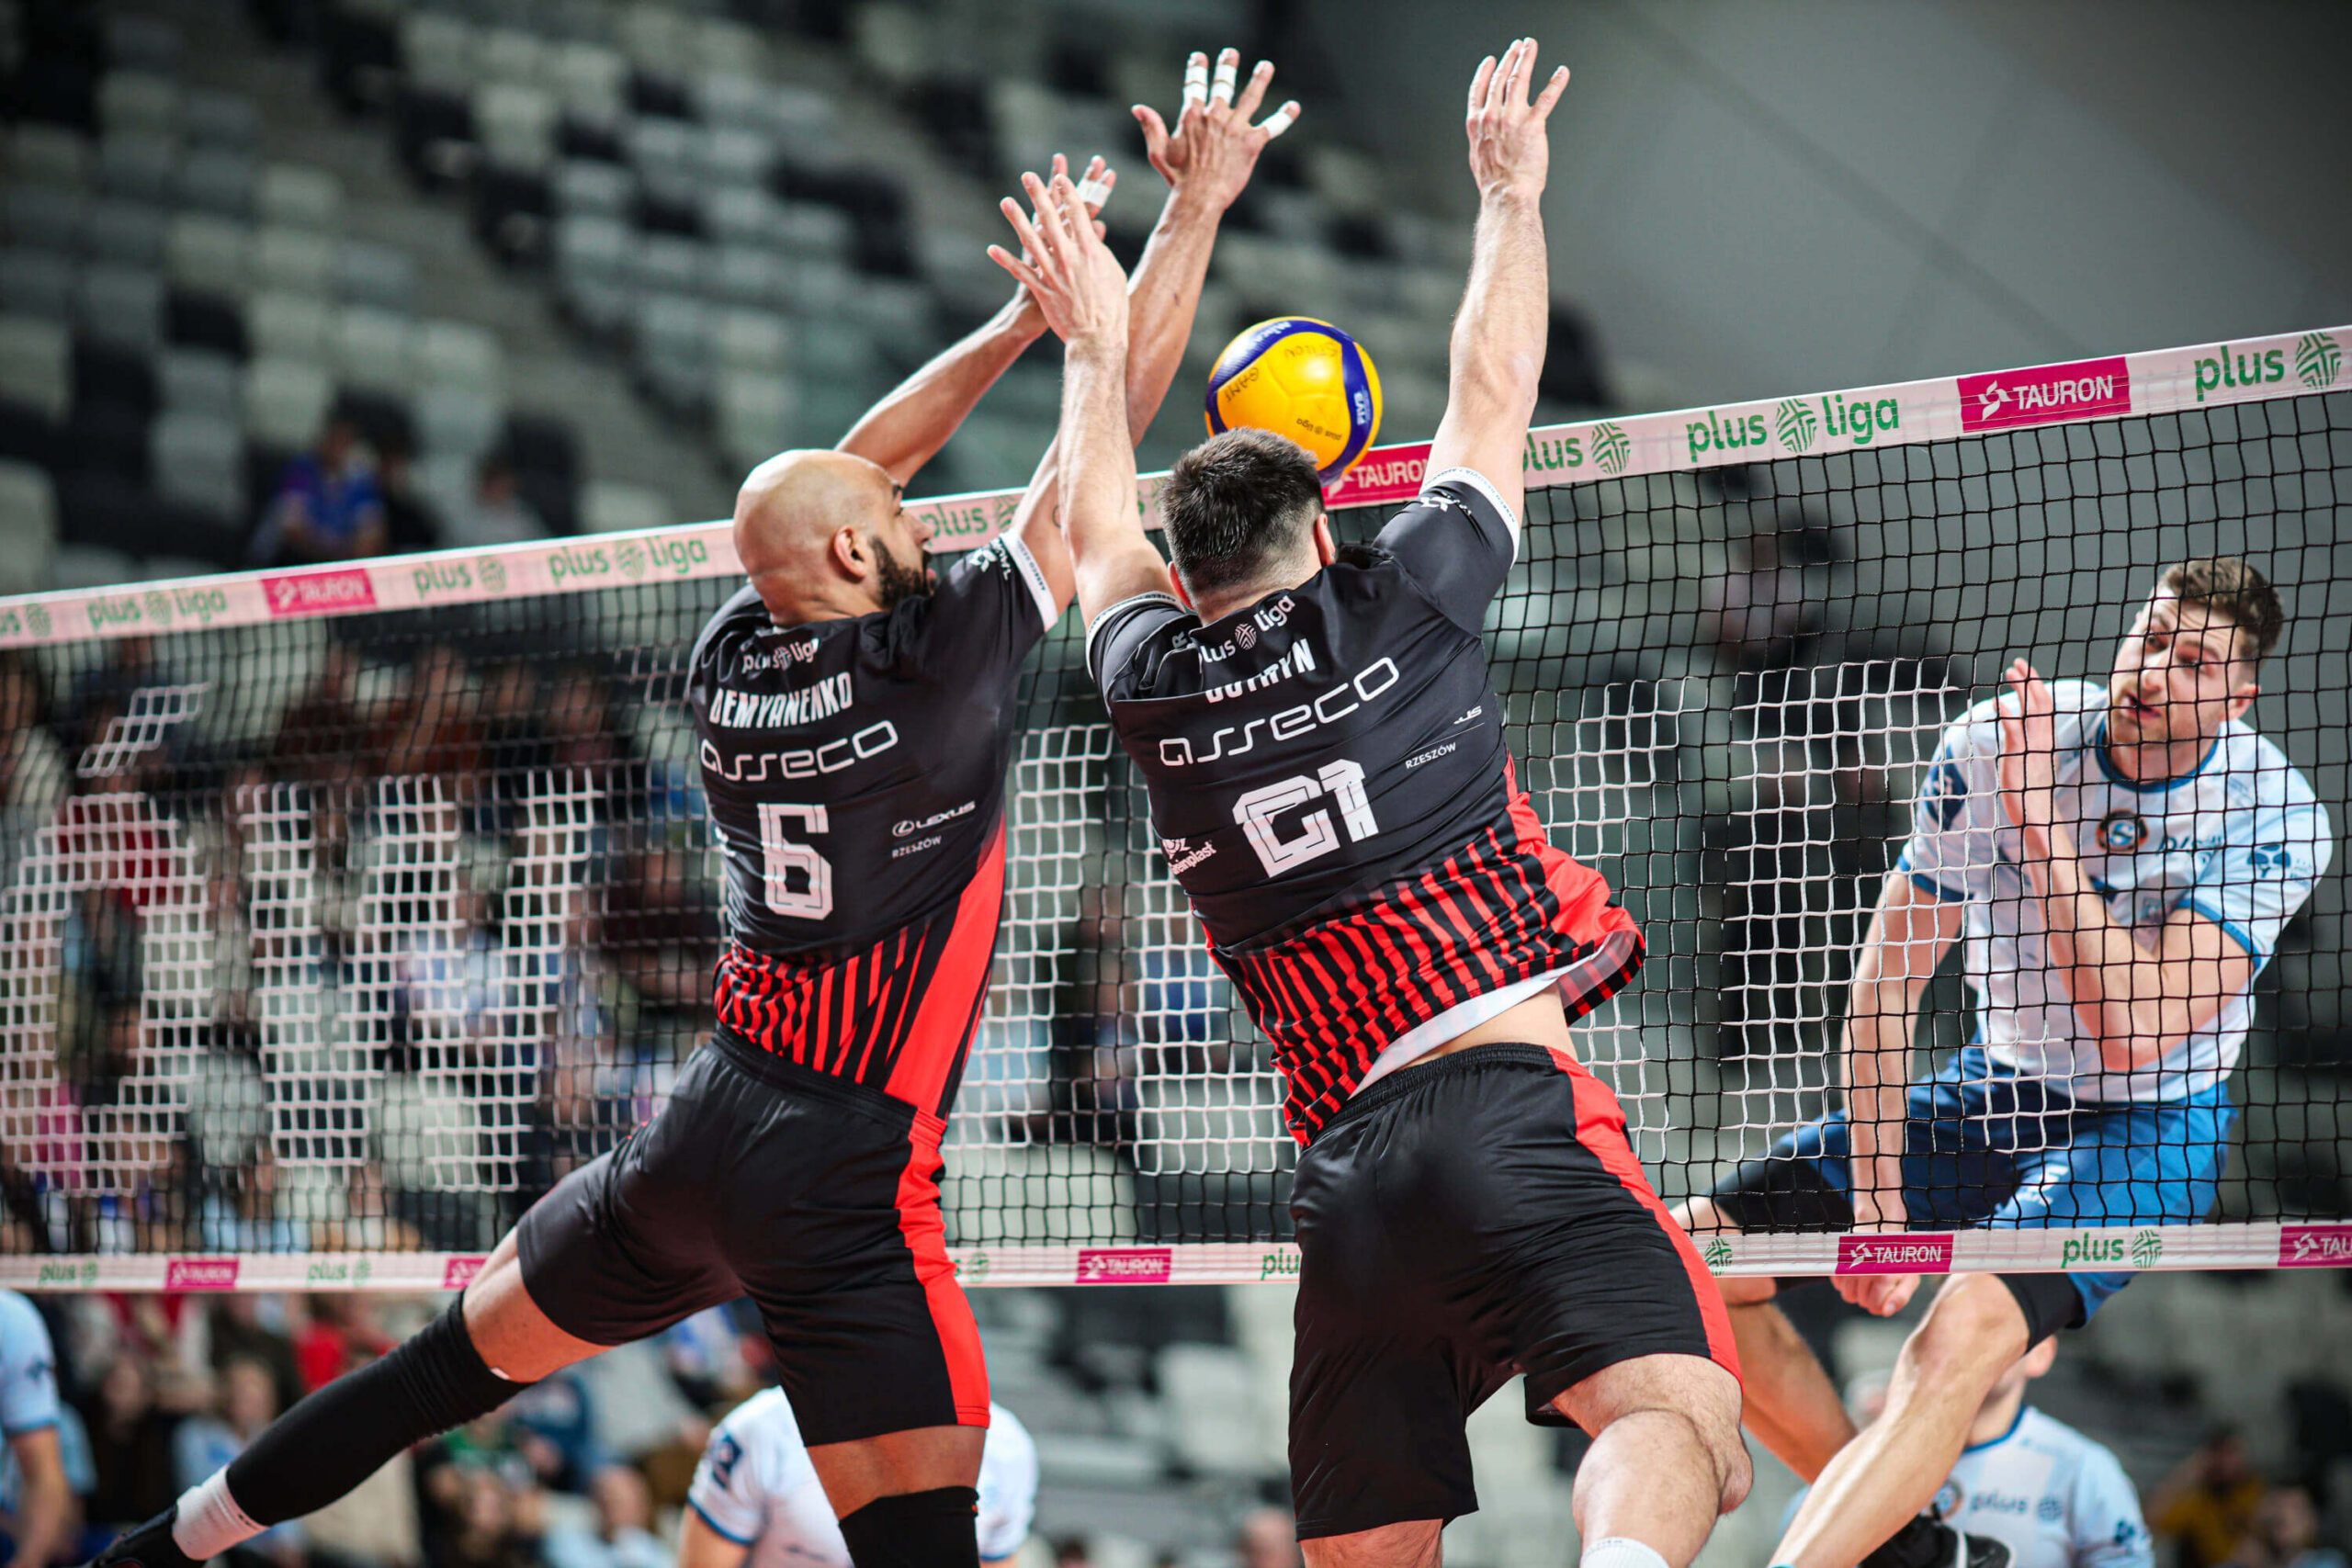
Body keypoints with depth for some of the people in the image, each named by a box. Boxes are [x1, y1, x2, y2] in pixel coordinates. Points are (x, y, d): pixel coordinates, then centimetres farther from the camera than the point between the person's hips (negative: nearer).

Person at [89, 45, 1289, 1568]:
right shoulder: (940, 665, -13)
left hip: (688, 1152, 7)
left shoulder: (731, 660, 3)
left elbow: (832, 483, 20)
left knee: (459, 1355, 24)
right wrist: (1198, 204, 1)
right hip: (849, 1183, -7)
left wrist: (1023, 318, 22)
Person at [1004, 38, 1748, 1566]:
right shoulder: (1399, 606, 7)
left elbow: (1099, 539, 37)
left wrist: (1096, 351, 50)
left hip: (1343, 1170, 4)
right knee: (1679, 1411, -20)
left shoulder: (1156, 687, 15)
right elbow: (1492, 404, 22)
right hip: (1509, 1100, -4)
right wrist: (1511, 198, 34)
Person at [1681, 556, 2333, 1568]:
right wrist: (1876, 1192, -14)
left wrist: (2041, 825, -30)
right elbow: (1888, 980, -7)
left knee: (1964, 1334, -34)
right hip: (1988, 1095, 5)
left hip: (2146, 1129, -5)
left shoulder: (2276, 817, -20)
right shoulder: (1993, 742, -12)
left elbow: (2133, 1033, -30)